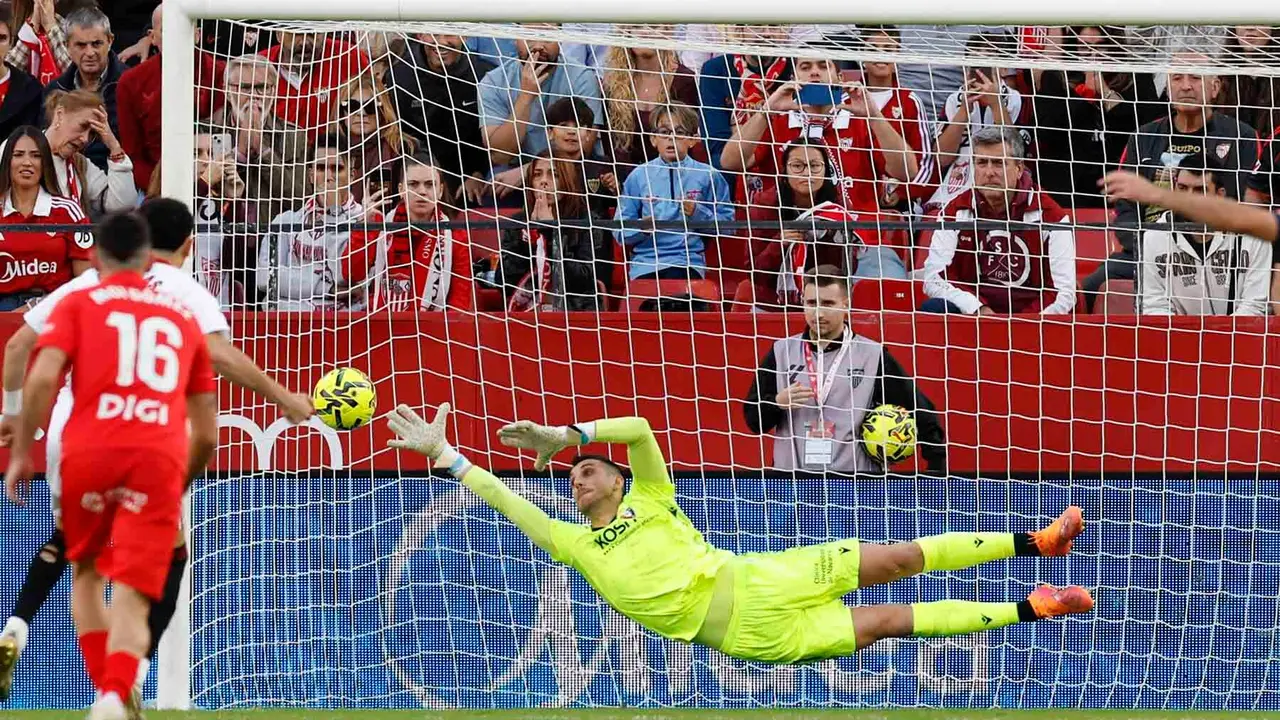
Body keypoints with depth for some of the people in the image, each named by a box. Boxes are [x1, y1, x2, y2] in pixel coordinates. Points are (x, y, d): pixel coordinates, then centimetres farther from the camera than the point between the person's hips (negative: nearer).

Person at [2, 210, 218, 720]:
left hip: (89, 453, -1)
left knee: (86, 574, 22)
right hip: (160, 461, 1)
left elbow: (42, 378, -4)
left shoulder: (78, 304, 14)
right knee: (131, 596, -5)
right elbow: (207, 433, 24)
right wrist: (183, 483, 38)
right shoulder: (183, 317, 23)